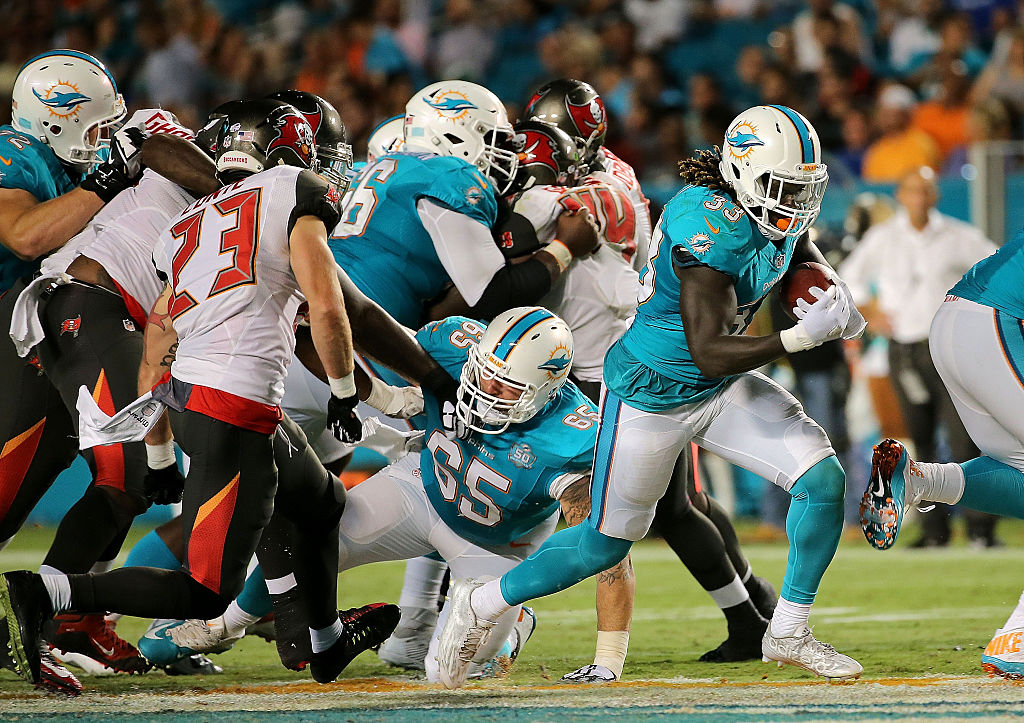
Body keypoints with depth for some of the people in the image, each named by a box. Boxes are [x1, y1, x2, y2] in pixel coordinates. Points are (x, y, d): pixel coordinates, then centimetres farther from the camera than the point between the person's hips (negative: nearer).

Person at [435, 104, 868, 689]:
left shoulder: (781, 215, -7)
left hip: (724, 392, 8)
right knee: (607, 542, 6)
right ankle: (481, 605, 28)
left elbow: (803, 254, 18)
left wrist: (834, 295, -5)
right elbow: (710, 352, -33)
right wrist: (803, 335, -39)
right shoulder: (709, 225, -32)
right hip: (654, 393, -8)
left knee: (824, 481, -7)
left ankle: (789, 633, 8)